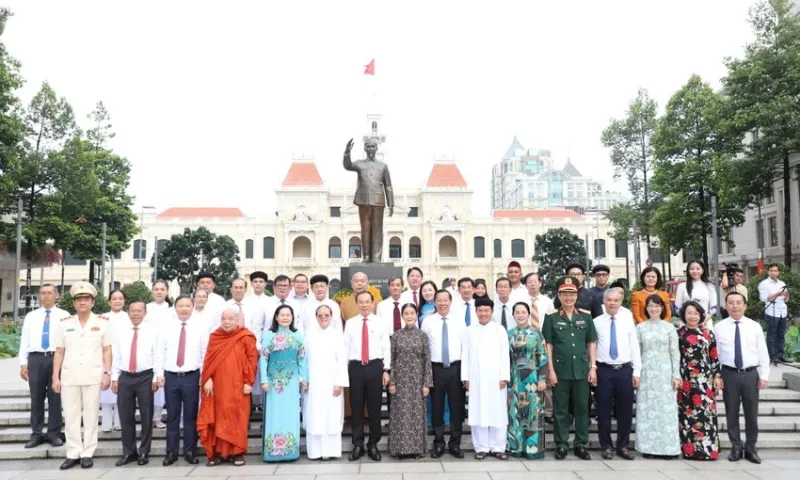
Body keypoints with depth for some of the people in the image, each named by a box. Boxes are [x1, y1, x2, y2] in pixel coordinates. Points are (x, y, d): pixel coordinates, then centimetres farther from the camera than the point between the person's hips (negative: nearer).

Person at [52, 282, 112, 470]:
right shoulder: (65, 324, 7)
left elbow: (107, 350, 1)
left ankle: (87, 454, 12)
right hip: (69, 376, 2)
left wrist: (107, 373, -7)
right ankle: (73, 453, 15)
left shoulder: (102, 323, 2)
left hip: (93, 376, -2)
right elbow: (59, 352, 8)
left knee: (91, 416, 4)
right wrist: (55, 377, 3)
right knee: (71, 416, 6)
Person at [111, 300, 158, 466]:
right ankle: (129, 452, 21)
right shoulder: (119, 329, 7)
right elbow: (115, 354, 8)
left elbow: (157, 354, -2)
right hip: (125, 377, 2)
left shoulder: (152, 330, -1)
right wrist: (114, 378, 4)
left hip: (145, 377, -2)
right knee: (125, 416, 8)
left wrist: (155, 378, -6)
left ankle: (144, 452, 17)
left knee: (146, 416, 5)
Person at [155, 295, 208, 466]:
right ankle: (171, 452, 19)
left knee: (191, 416, 5)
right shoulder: (166, 327, 5)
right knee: (172, 416, 9)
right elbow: (160, 352, 4)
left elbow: (205, 353, 1)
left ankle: (190, 452, 16)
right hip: (170, 376, 1)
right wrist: (159, 374, -2)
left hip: (192, 376, -1)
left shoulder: (200, 328, 1)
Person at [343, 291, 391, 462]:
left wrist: (386, 370, -2)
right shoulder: (350, 323, 5)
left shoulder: (380, 323, 4)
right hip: (356, 367, 0)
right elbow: (346, 347, 4)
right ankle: (358, 445, 18)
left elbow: (386, 348, 3)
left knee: (375, 407, 7)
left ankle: (373, 444, 19)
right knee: (356, 407, 6)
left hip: (375, 366, 0)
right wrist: (344, 371, 1)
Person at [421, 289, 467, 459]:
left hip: (456, 368, 1)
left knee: (456, 407, 6)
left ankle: (455, 444, 19)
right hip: (436, 368, -1)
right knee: (437, 407, 7)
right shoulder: (428, 321, 1)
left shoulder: (459, 321, 5)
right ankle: (438, 444, 19)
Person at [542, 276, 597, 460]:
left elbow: (591, 343, 9)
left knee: (582, 408, 8)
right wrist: (551, 370, -6)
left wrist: (593, 367, 3)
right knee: (560, 410, 6)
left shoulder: (585, 316, 6)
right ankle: (561, 445, 16)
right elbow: (548, 345, -2)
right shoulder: (551, 317, -1)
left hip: (582, 370, 2)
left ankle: (581, 444, 20)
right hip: (560, 370, -2)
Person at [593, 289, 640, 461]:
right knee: (604, 411, 5)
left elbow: (635, 346, 5)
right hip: (604, 370, -1)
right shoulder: (597, 322, 1)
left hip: (625, 370, 1)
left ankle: (623, 446, 22)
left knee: (625, 410, 8)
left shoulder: (628, 320, 5)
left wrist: (637, 371, 1)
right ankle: (607, 447, 19)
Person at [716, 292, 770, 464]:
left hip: (751, 374, 1)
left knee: (752, 413, 8)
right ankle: (736, 447, 20)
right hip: (729, 374, -1)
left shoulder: (755, 326, 3)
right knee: (731, 413, 7)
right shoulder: (719, 327, -1)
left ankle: (751, 448, 22)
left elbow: (763, 353, 4)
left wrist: (764, 376, -2)